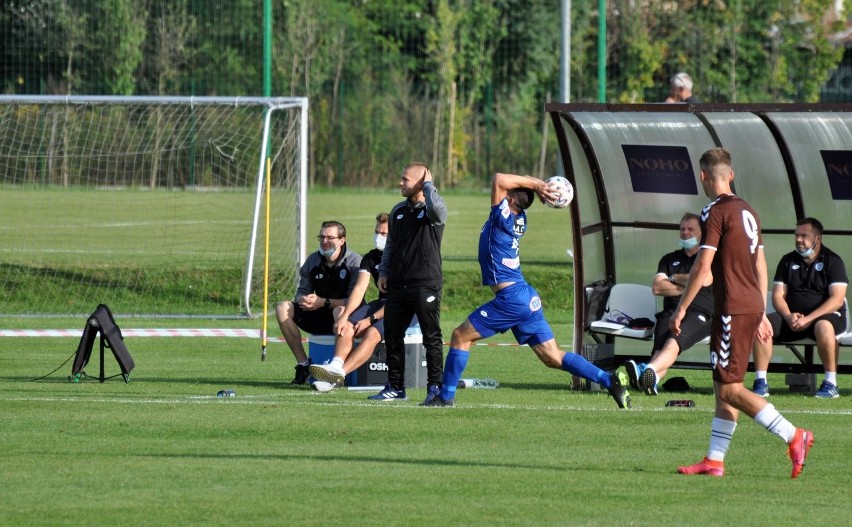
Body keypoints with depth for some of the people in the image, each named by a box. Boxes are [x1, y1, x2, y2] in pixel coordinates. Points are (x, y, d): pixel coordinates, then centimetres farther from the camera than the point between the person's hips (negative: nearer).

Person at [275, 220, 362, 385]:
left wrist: (324, 302, -28)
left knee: (341, 310, -41)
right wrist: (302, 299, -19)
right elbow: (302, 291, 7)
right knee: (283, 308, -12)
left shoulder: (354, 261, -12)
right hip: (319, 317, 6)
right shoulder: (313, 260, 5)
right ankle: (303, 364, -14)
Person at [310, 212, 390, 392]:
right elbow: (359, 289, -1)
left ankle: (339, 374, -46)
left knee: (372, 333, -33)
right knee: (346, 326, -21)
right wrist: (344, 315, -17)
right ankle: (336, 365, -41)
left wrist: (371, 319, -20)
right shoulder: (371, 258, 8)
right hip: (381, 304, 7)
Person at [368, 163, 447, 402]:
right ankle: (395, 387, 15)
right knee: (392, 335, 7)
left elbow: (436, 207, -31)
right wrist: (384, 272, 14)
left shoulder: (432, 212, -5)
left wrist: (428, 183, -14)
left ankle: (435, 386, 3)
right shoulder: (398, 211, 15)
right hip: (398, 283, 7)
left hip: (426, 284, -7)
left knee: (431, 337, -3)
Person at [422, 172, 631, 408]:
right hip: (528, 298, 9)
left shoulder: (503, 218, -12)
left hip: (511, 297, -8)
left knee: (461, 336, 2)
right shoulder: (519, 219, 12)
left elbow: (499, 180, -20)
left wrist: (534, 185, -12)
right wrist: (536, 186, 8)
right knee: (552, 357, 6)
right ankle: (610, 380, -3)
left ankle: (446, 397, 3)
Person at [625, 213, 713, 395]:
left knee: (674, 340, -37)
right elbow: (657, 287, 11)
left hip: (700, 313, -4)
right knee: (660, 344, -31)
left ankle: (649, 370, -66)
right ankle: (651, 380, -63)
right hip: (672, 311, 4)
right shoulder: (669, 260, 27)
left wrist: (674, 278, 7)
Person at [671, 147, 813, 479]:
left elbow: (703, 267, -15)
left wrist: (681, 309, -8)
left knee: (729, 388, -9)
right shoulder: (748, 212, 15)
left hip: (732, 309, -9)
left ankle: (793, 436, -16)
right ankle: (714, 460, 12)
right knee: (725, 387, 11)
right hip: (753, 307, 9)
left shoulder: (715, 212, -11)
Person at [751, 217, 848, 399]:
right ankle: (760, 383, -23)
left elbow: (837, 299, -13)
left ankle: (831, 384, -31)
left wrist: (808, 319, -23)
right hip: (792, 317, 4)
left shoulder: (832, 261, -3)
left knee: (823, 327, -41)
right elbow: (778, 296, 6)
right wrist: (789, 317, -16)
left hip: (825, 315, -4)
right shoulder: (788, 261, 11)